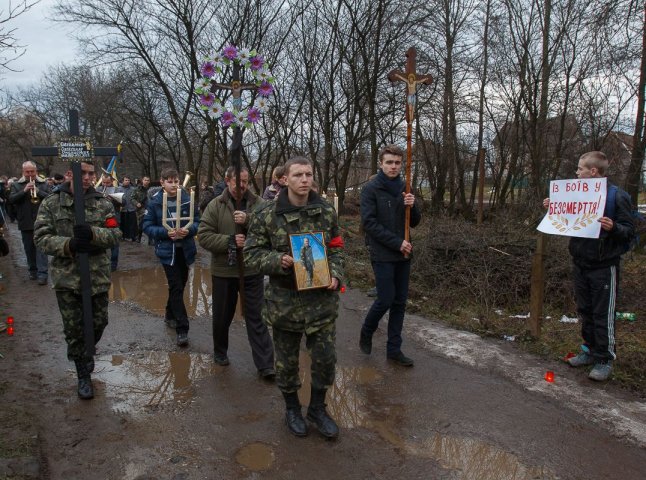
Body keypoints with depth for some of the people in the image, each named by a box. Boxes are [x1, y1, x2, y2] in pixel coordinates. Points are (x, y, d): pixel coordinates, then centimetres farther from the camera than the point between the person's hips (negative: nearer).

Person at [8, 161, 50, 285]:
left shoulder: (44, 184, 3)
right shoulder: (16, 185, 8)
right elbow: (11, 200, -5)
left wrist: (38, 191, -20)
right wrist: (24, 191, -17)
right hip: (25, 223, 3)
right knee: (29, 249, 12)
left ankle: (42, 274, -9)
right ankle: (33, 271, 25)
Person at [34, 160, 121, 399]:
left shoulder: (103, 203, 0)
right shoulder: (51, 204, -2)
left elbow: (116, 234, -7)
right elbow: (41, 238, -6)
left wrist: (93, 233, -26)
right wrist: (69, 245, -24)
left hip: (98, 277, 1)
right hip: (67, 278, -1)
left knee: (98, 323, 14)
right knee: (74, 330, 8)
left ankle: (86, 352, 46)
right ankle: (83, 374, 26)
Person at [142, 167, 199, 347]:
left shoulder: (187, 199, -3)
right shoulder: (155, 202, -7)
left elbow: (197, 221, 3)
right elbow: (147, 226, -5)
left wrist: (189, 229, -18)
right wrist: (166, 233, -20)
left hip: (185, 249, 3)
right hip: (167, 251, -3)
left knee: (180, 285, 17)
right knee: (176, 287, -7)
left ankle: (170, 315, 40)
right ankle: (182, 329, -3)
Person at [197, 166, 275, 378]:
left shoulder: (258, 204, -2)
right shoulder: (215, 206, -3)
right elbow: (203, 236, -8)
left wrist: (248, 220, -27)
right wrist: (229, 241, -19)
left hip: (252, 271, 0)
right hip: (223, 271, 1)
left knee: (256, 318, 4)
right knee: (222, 316, 18)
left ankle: (265, 365, 10)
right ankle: (220, 352, 43)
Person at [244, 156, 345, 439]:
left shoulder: (327, 212, 1)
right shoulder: (267, 215, -8)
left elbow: (336, 248, 10)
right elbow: (252, 254, -5)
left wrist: (335, 275, -7)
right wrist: (278, 261, -23)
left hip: (322, 299, 2)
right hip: (284, 301, -2)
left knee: (325, 358, 10)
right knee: (287, 360, 14)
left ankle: (317, 408, 35)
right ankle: (291, 408, 39)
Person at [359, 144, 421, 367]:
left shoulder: (404, 188, 9)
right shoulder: (371, 189, -7)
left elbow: (415, 222, 11)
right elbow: (369, 223, -14)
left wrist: (412, 206, -11)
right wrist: (397, 242, -17)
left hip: (403, 255, 6)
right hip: (382, 254, -5)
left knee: (400, 302, 8)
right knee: (385, 299, -5)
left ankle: (394, 349, 19)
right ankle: (366, 332, 23)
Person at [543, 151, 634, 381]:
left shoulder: (617, 196, -12)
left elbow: (629, 229, -12)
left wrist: (613, 227, -32)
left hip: (604, 266, -6)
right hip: (580, 264, 6)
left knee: (603, 314, 2)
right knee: (585, 311, 15)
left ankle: (605, 359, 15)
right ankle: (590, 351, 30)